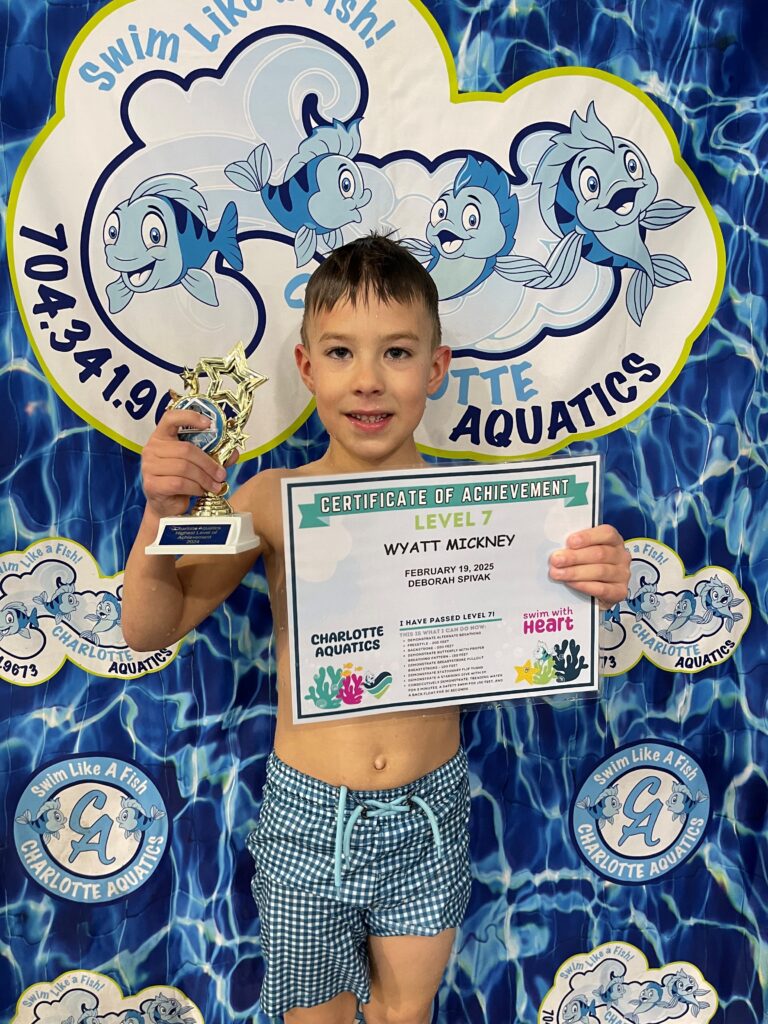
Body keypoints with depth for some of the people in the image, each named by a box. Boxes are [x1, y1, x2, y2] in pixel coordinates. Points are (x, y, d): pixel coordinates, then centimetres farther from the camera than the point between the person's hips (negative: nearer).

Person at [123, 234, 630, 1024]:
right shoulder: (273, 500, -11)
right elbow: (149, 629, -7)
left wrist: (595, 582, -26)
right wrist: (162, 514, -23)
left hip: (430, 809, 1)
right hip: (308, 814, 0)